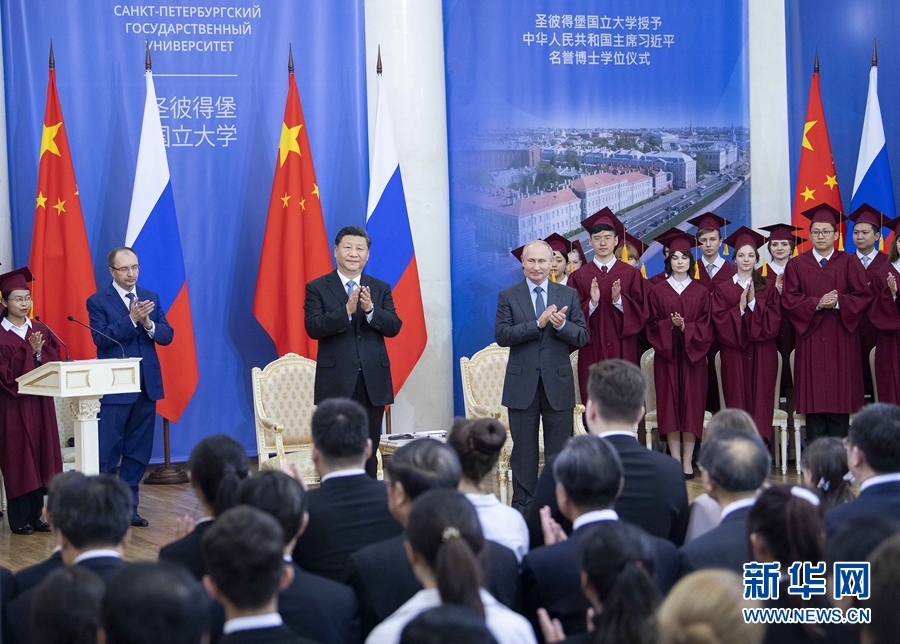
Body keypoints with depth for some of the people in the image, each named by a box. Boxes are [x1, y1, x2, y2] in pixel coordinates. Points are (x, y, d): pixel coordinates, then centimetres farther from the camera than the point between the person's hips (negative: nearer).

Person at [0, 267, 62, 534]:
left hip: (40, 402, 5)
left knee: (39, 457, 7)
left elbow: (56, 361, 3)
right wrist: (28, 352, -21)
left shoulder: (41, 331, 9)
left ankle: (35, 516, 16)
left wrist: (39, 353, -14)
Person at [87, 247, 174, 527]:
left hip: (147, 385, 5)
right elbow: (101, 339, -15)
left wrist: (148, 323, -15)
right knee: (107, 453, -3)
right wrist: (131, 319, -23)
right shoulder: (98, 301, -3)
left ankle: (129, 507, 16)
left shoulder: (151, 298, 10)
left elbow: (166, 336, 4)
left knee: (138, 452, 9)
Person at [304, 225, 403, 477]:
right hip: (336, 381, -3)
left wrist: (370, 310, -18)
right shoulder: (317, 288, 2)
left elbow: (394, 327, 0)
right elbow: (313, 328, -11)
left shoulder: (381, 289, 11)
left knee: (369, 451, 7)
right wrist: (346, 311, -23)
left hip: (373, 381, 3)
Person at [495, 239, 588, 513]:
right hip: (522, 384, -1)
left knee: (559, 450, 6)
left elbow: (582, 336, 1)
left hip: (558, 383, 1)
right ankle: (522, 505, 16)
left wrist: (561, 325, -19)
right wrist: (538, 323, -20)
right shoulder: (508, 296, 2)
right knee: (524, 450, 7)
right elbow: (502, 335, -10)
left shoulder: (569, 295, 6)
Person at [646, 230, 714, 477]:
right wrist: (670, 324, -17)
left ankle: (687, 461, 2)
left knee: (691, 405, -1)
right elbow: (652, 325, 2)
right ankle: (675, 459, 3)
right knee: (669, 405, -2)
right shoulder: (658, 291, 6)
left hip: (693, 355, 0)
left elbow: (706, 326, 2)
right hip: (666, 355, 0)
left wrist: (686, 327, -15)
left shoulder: (701, 293, 7)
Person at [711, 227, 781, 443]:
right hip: (733, 352, -1)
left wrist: (754, 303, -11)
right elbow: (720, 321, -3)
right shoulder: (722, 289, 7)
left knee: (761, 400, -3)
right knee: (737, 401, -3)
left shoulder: (767, 288, 10)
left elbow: (774, 320, -1)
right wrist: (740, 308, -15)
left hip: (762, 353, 1)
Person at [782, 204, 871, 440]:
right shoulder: (797, 264, 8)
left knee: (839, 396, -1)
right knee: (814, 395, -2)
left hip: (841, 340, 0)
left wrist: (838, 302, -15)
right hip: (810, 338, 0)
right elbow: (789, 299, -1)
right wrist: (817, 303, -15)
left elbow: (863, 296, 0)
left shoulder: (849, 263, 7)